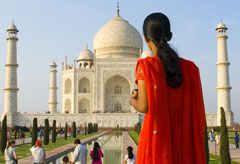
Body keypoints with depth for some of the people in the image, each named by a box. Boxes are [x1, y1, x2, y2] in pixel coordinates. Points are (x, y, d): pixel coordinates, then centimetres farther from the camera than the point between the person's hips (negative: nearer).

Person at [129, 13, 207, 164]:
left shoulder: (146, 66, -6)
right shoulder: (190, 68, 4)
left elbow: (144, 107, -13)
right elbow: (198, 109, 3)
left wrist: (132, 100, 10)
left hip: (157, 137, -3)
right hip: (185, 142, 4)